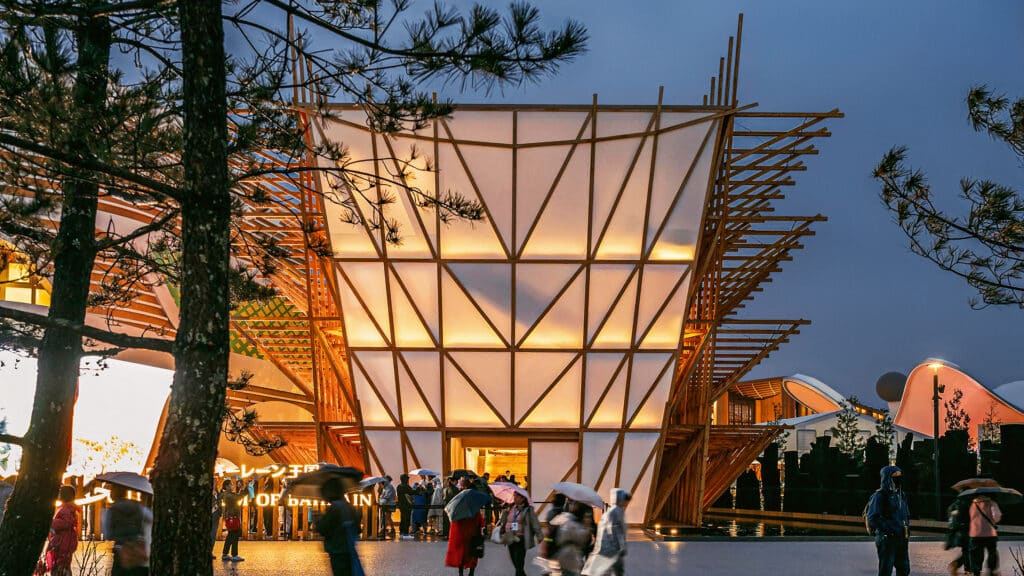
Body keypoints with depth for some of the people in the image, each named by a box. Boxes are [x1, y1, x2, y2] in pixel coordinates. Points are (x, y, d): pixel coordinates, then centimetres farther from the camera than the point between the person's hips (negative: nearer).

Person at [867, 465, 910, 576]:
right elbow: (872, 518, -17)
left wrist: (907, 527, 12)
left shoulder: (901, 495, 15)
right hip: (887, 539, -8)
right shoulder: (880, 496, -10)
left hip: (901, 539, 8)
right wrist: (889, 530, -19)